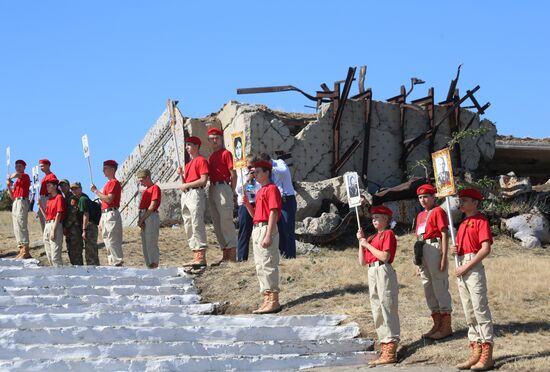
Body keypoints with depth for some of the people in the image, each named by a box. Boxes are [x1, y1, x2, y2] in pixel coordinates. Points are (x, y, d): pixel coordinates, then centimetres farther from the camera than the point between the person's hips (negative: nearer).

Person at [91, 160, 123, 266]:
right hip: (105, 214, 10)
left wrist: (96, 191, -13)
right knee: (107, 240, 11)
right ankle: (113, 262, 14)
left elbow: (108, 199, -21)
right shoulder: (108, 183, 20)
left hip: (111, 214, -10)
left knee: (113, 240, -12)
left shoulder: (114, 182, -10)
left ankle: (118, 262, -12)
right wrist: (101, 221, 21)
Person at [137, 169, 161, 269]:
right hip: (143, 218, 9)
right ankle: (149, 266, 14)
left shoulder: (155, 188, -6)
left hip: (151, 217, -9)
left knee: (151, 244, -9)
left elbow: (152, 207, -13)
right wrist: (140, 220, -2)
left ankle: (155, 266, -8)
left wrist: (142, 219, -13)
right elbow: (142, 206, 14)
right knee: (145, 244, 9)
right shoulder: (145, 191, 21)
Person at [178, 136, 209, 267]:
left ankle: (201, 257, -13)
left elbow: (204, 180, -14)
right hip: (185, 194, 10)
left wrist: (187, 185, -12)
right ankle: (196, 256, 10)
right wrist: (181, 174, 6)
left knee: (197, 224, -13)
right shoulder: (188, 164, 23)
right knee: (188, 226, 8)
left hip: (196, 193, -10)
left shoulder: (201, 160, -4)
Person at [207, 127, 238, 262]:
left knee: (226, 220, -13)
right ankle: (225, 255, 12)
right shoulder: (211, 157, 20)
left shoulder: (226, 153, -4)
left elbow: (233, 175, -9)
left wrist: (231, 192, -9)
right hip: (212, 189, 9)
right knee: (217, 223, 8)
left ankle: (233, 255, -12)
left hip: (223, 187, -9)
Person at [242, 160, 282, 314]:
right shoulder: (260, 191, 19)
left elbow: (273, 213, -16)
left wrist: (268, 235, -22)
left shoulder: (271, 189, -9)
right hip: (257, 229, 10)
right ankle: (267, 299, 17)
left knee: (268, 265, -9)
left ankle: (273, 301, -7)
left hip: (266, 228, -10)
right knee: (260, 266, 11)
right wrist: (247, 204, 5)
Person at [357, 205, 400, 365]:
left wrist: (367, 245, -8)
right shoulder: (372, 238, 20)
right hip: (372, 273, 9)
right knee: (377, 313, 9)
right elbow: (362, 262, 16)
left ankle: (391, 352, -11)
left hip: (384, 272, -9)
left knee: (387, 310, -10)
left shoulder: (388, 234, -2)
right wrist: (361, 242, 8)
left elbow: (385, 256, -16)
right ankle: (385, 350, 15)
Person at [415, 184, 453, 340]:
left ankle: (446, 327, -3)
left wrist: (444, 257, -17)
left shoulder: (438, 211, -3)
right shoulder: (420, 215, 20)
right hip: (422, 251, 9)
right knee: (428, 287, 11)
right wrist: (418, 262, 19)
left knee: (440, 286, -7)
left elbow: (444, 234, -10)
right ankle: (437, 324, 19)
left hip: (434, 248, -9)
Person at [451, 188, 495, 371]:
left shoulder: (481, 220, -6)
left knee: (480, 309, -9)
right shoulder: (463, 224, 20)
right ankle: (475, 353, 12)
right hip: (461, 269, 9)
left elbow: (486, 249, -15)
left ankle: (487, 355, -9)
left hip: (474, 268, -9)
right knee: (469, 312, 9)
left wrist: (467, 266, -17)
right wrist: (454, 250, 3)